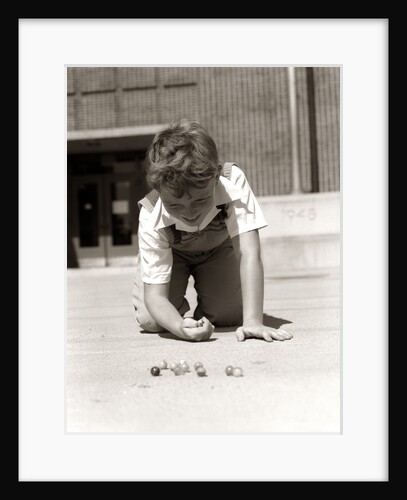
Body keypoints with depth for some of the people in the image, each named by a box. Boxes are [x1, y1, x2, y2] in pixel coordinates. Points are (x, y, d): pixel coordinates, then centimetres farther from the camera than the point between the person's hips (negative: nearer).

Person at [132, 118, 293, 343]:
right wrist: (180, 328, -59)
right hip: (171, 252, -1)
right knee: (150, 320, -19)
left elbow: (249, 253, -44)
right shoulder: (152, 220, -39)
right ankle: (184, 315, 17)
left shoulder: (232, 183, -42)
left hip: (218, 247, 1)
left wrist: (252, 321, -52)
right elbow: (155, 295, -37)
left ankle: (202, 312, 19)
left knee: (231, 314, -18)